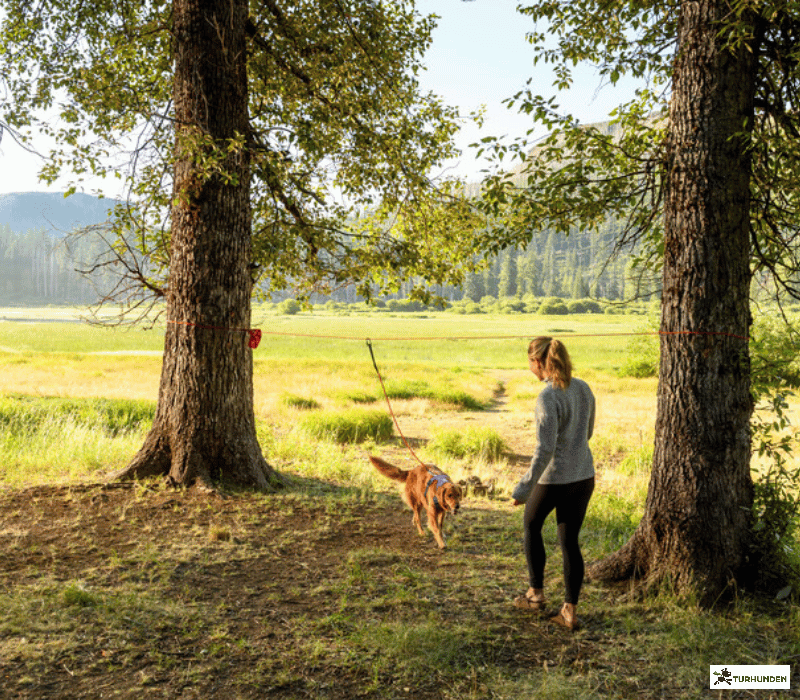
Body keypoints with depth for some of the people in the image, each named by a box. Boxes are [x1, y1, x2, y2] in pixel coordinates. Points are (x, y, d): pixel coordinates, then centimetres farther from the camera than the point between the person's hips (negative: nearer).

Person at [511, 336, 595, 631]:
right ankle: (569, 611, 17)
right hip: (584, 476, 6)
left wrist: (524, 488, -19)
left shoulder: (548, 398, -22)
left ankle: (536, 592, 29)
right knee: (569, 542, 14)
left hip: (554, 479, -6)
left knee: (531, 524, 21)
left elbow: (544, 449, -25)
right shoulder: (583, 388, 1)